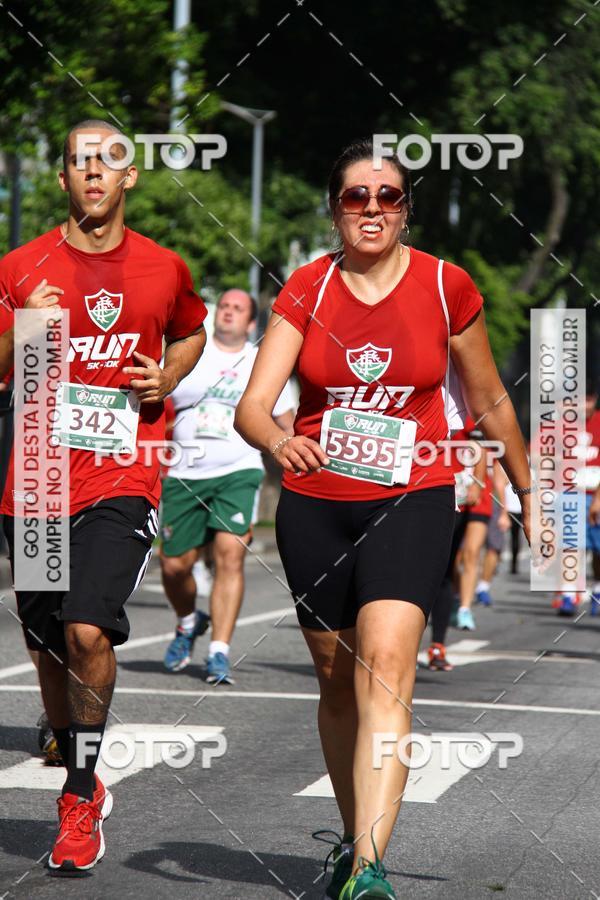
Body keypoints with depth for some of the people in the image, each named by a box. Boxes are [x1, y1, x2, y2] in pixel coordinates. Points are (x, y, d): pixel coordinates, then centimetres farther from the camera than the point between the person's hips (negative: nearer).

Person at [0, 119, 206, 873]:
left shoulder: (163, 269, 6)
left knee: (88, 630, -19)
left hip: (123, 478, -2)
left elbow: (191, 333, 26)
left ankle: (79, 797, -4)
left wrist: (166, 378, 5)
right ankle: (84, 785, 33)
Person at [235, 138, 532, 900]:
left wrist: (528, 494, 18)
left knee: (385, 664, -21)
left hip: (411, 501, -2)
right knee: (337, 682, 12)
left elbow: (489, 402, 10)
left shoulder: (446, 287, -3)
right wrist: (280, 442, -35)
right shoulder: (306, 289, -2)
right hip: (315, 504, 2)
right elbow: (251, 405, -12)